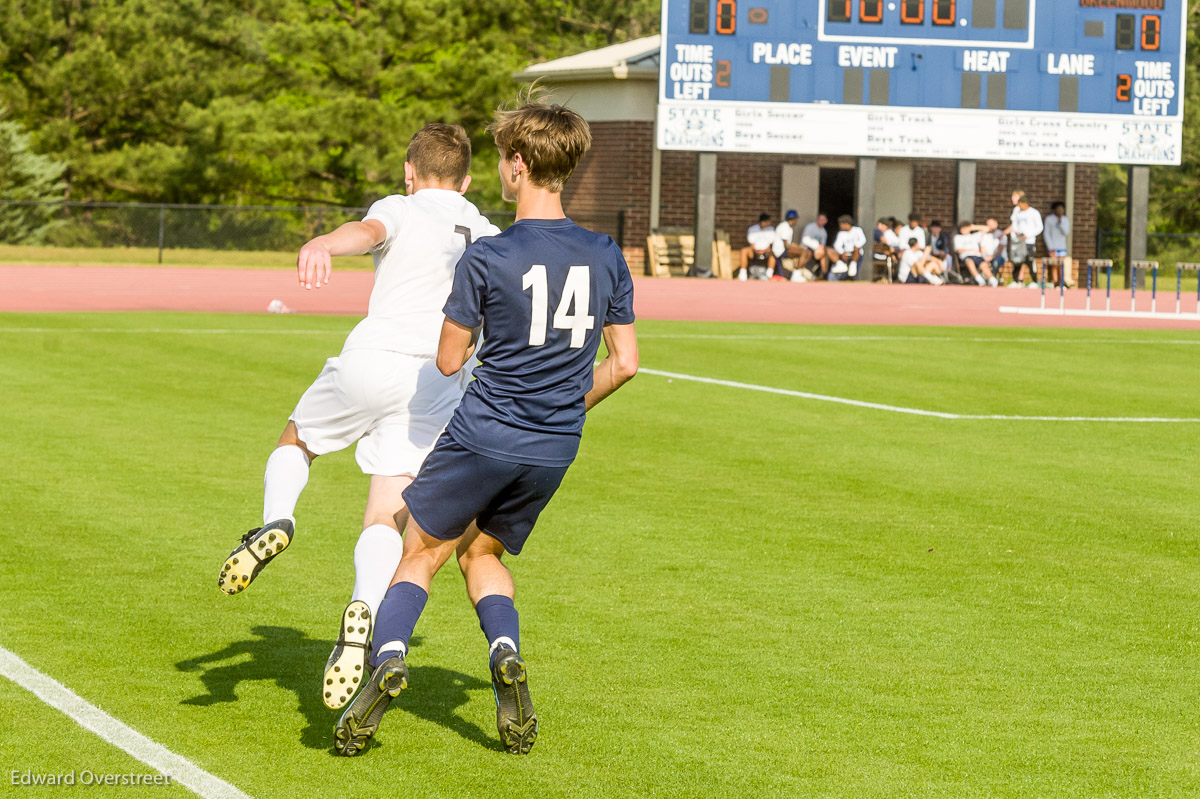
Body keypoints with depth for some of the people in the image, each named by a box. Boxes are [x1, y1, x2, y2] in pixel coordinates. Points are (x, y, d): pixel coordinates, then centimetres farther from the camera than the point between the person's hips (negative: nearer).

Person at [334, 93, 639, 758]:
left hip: (483, 436, -4)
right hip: (555, 451, 4)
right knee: (482, 553, 23)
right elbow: (623, 363, 6)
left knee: (421, 554, 12)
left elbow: (448, 360, -4)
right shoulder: (606, 257, 0)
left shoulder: (485, 260, -14)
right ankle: (507, 658, -1)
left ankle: (386, 661, -10)